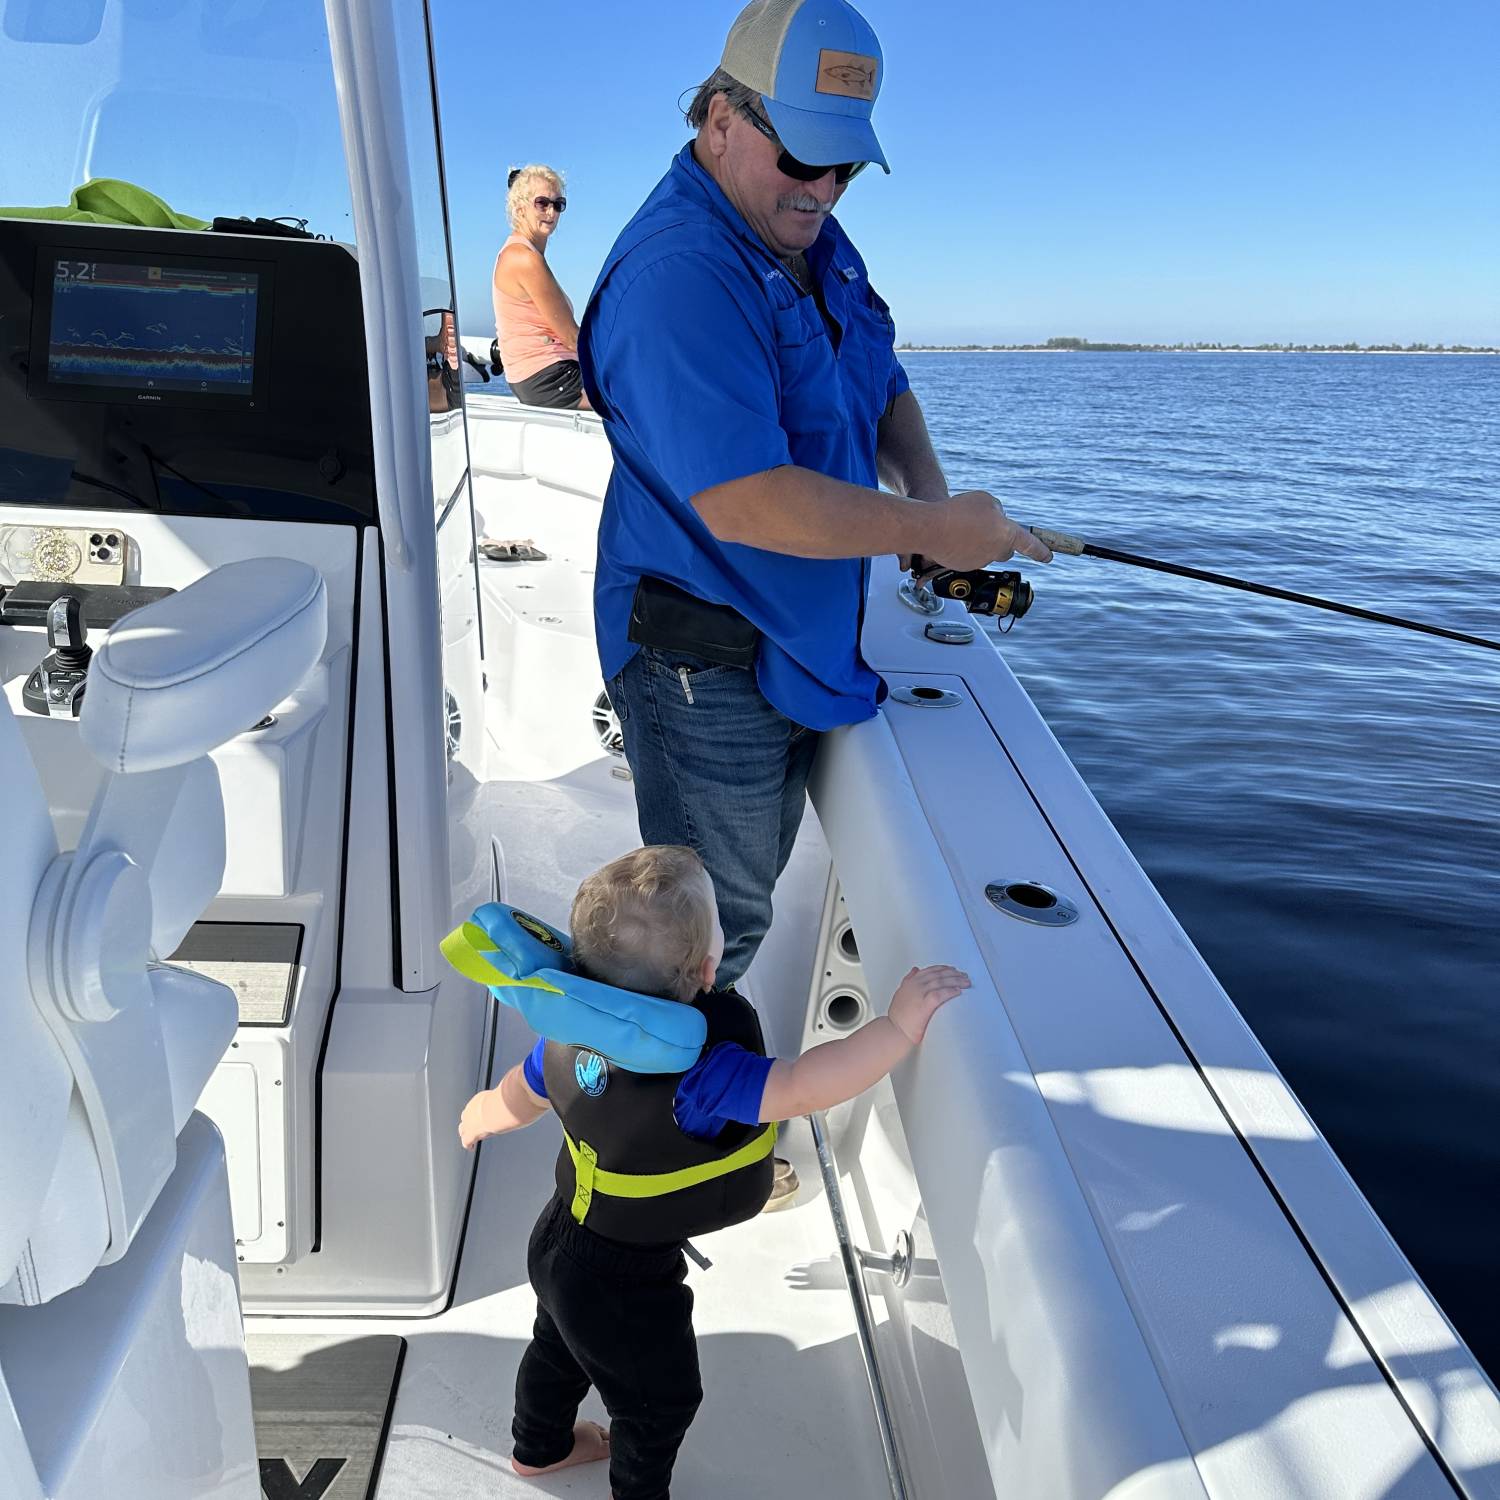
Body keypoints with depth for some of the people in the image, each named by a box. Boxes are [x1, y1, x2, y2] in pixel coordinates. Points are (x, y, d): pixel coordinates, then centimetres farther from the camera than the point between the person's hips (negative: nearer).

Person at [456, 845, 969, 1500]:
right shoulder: (694, 1076, -43)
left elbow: (519, 1095, 1)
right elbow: (803, 1088, -50)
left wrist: (482, 1115, 24)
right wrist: (900, 1025, -42)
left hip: (559, 1241, 7)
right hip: (625, 1287, -7)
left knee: (560, 1346, 36)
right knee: (661, 1399, 23)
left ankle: (538, 1446, 63)